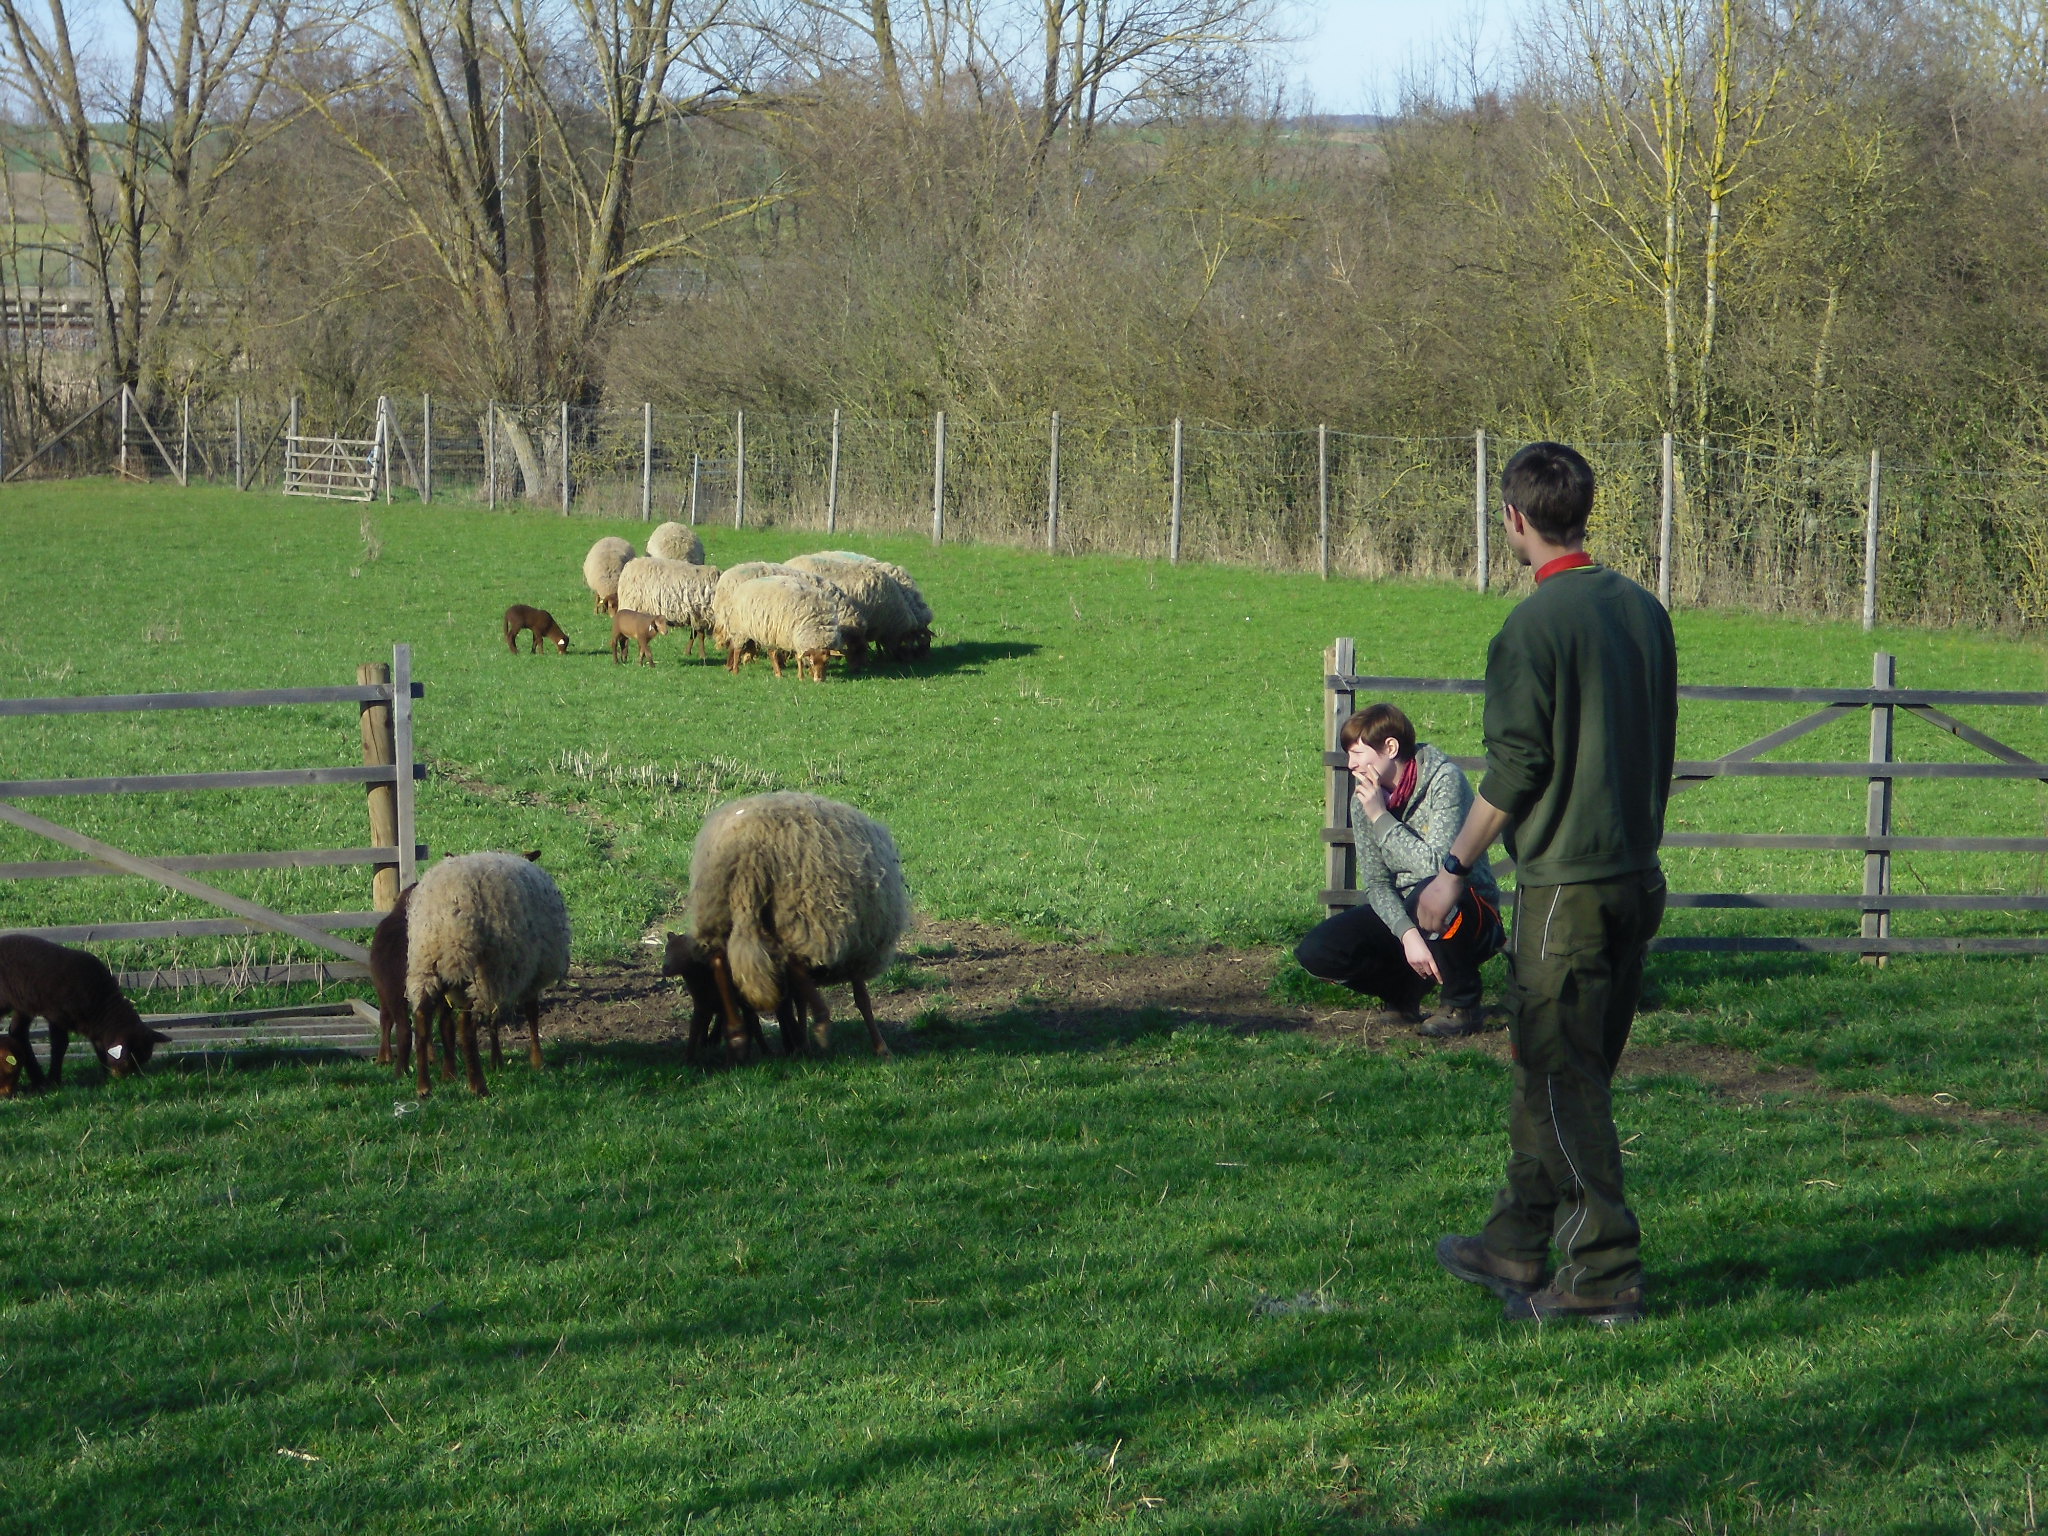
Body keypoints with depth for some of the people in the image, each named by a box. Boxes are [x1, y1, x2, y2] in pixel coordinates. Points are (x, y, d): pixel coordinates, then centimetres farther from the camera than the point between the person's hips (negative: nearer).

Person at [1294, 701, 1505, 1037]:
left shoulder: (1444, 780, -19)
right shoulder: (1365, 797, -2)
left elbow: (1436, 865, -30)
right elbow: (1376, 884, -5)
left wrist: (1381, 817, -23)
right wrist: (1407, 934, -23)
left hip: (1469, 914, -5)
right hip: (1400, 913, 5)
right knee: (1315, 952, -17)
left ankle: (1462, 1006, -15)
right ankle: (1405, 992, 10)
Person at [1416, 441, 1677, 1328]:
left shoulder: (1534, 627, -15)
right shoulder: (1644, 611, 8)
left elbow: (1514, 769, -15)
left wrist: (1456, 869, -5)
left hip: (1562, 885, -8)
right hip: (1637, 878, 8)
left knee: (1562, 1080, -1)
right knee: (1557, 1074, 16)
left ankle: (1606, 1276, -1)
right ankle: (1517, 1248, 26)